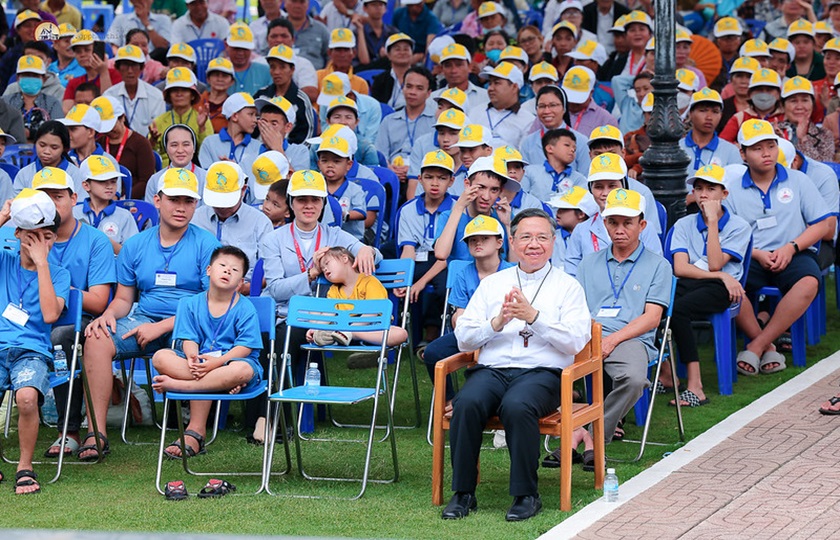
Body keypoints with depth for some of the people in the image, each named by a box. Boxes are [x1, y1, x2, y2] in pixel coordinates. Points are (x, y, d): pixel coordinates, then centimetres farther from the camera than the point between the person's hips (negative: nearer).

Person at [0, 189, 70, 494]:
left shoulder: (58, 275, 10)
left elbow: (50, 314, -8)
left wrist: (41, 262, -5)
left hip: (31, 351, -1)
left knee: (27, 396, -35)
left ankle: (25, 467, -13)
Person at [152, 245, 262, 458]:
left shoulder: (245, 309, -1)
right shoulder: (190, 304, 8)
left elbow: (245, 347, -10)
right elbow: (189, 340, 0)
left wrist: (216, 362, -24)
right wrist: (192, 359, -23)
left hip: (231, 361, -3)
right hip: (199, 362, 3)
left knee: (243, 370, -40)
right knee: (161, 357, -22)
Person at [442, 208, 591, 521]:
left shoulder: (567, 287, 11)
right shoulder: (492, 284, 19)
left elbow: (576, 342, -4)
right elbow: (463, 339, 11)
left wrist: (534, 317, -13)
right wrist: (497, 323, -7)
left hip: (542, 372, -3)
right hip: (492, 369, 3)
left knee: (517, 405, -36)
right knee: (467, 403, -31)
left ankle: (526, 495, -23)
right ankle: (463, 493, -20)